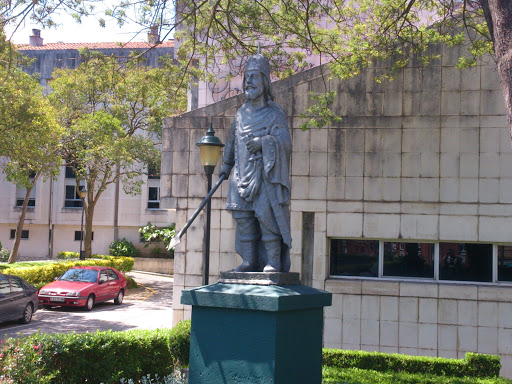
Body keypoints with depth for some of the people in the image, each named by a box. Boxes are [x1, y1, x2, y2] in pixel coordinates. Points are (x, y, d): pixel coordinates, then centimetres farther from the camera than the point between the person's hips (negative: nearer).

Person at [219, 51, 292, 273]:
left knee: (266, 216, -12)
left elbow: (285, 143, -14)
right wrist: (226, 163, 31)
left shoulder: (274, 113, -2)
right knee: (243, 217, 3)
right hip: (243, 173, 6)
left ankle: (273, 262, -8)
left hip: (265, 174, -6)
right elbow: (232, 139, 30)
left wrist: (264, 142, -29)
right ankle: (250, 261, 9)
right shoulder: (242, 112, 16)